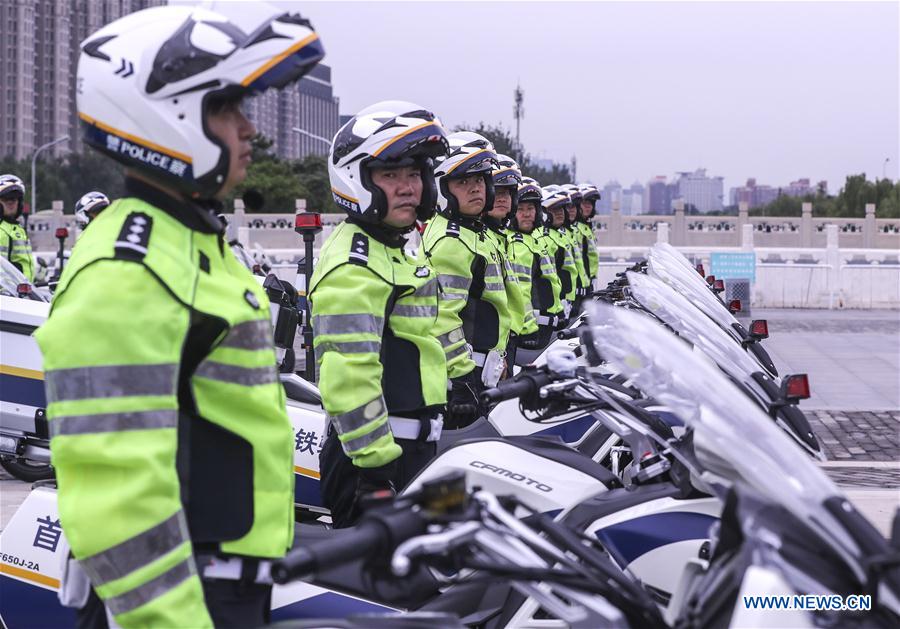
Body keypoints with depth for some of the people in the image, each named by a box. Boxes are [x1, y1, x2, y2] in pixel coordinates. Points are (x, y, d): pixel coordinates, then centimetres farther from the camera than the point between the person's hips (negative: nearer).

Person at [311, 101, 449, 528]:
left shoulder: (392, 253, 16)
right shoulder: (355, 264, -17)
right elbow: (347, 372, -24)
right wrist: (376, 465, -25)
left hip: (412, 445, 10)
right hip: (379, 453, -10)